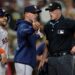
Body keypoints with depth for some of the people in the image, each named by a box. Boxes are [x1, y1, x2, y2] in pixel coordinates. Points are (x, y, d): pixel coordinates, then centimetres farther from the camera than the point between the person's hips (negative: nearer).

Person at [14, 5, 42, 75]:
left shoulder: (30, 26, 21)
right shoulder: (23, 25, -10)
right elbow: (22, 32, -37)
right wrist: (33, 29, -56)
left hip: (28, 60, 10)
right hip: (23, 61, -10)